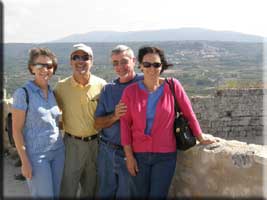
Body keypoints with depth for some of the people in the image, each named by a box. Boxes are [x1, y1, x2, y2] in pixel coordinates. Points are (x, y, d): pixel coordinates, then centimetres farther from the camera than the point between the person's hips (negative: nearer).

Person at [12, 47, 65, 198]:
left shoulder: (53, 92, 5)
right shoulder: (23, 93, -12)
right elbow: (17, 130, -12)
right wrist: (25, 161, -13)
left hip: (58, 151, 6)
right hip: (36, 155, -6)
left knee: (56, 194, 13)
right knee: (44, 195, 0)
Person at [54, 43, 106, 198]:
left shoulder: (101, 85, -5)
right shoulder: (61, 87, -6)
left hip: (96, 142, 1)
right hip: (72, 143, -1)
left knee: (91, 187, 18)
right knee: (68, 188, 7)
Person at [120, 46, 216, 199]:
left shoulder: (173, 86, -7)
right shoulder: (130, 91, -5)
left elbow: (189, 114, 1)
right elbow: (125, 124, -2)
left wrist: (201, 139, 8)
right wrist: (129, 156, -4)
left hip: (165, 155, -1)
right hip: (138, 154, 1)